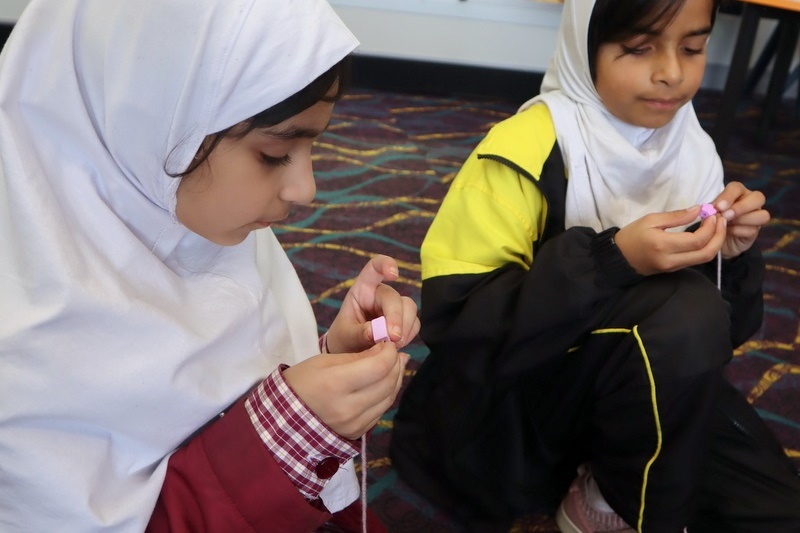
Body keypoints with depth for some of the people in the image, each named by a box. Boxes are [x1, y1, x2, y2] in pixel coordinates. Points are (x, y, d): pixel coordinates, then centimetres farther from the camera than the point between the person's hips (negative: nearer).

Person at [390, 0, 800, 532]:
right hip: (514, 401, -5)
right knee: (686, 313, -29)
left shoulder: (694, 151, 0)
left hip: (645, 389, 6)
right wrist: (612, 262, -31)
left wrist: (729, 255, -14)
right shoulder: (528, 148, -18)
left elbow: (721, 330, 7)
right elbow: (453, 319, -23)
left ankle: (612, 471, 9)